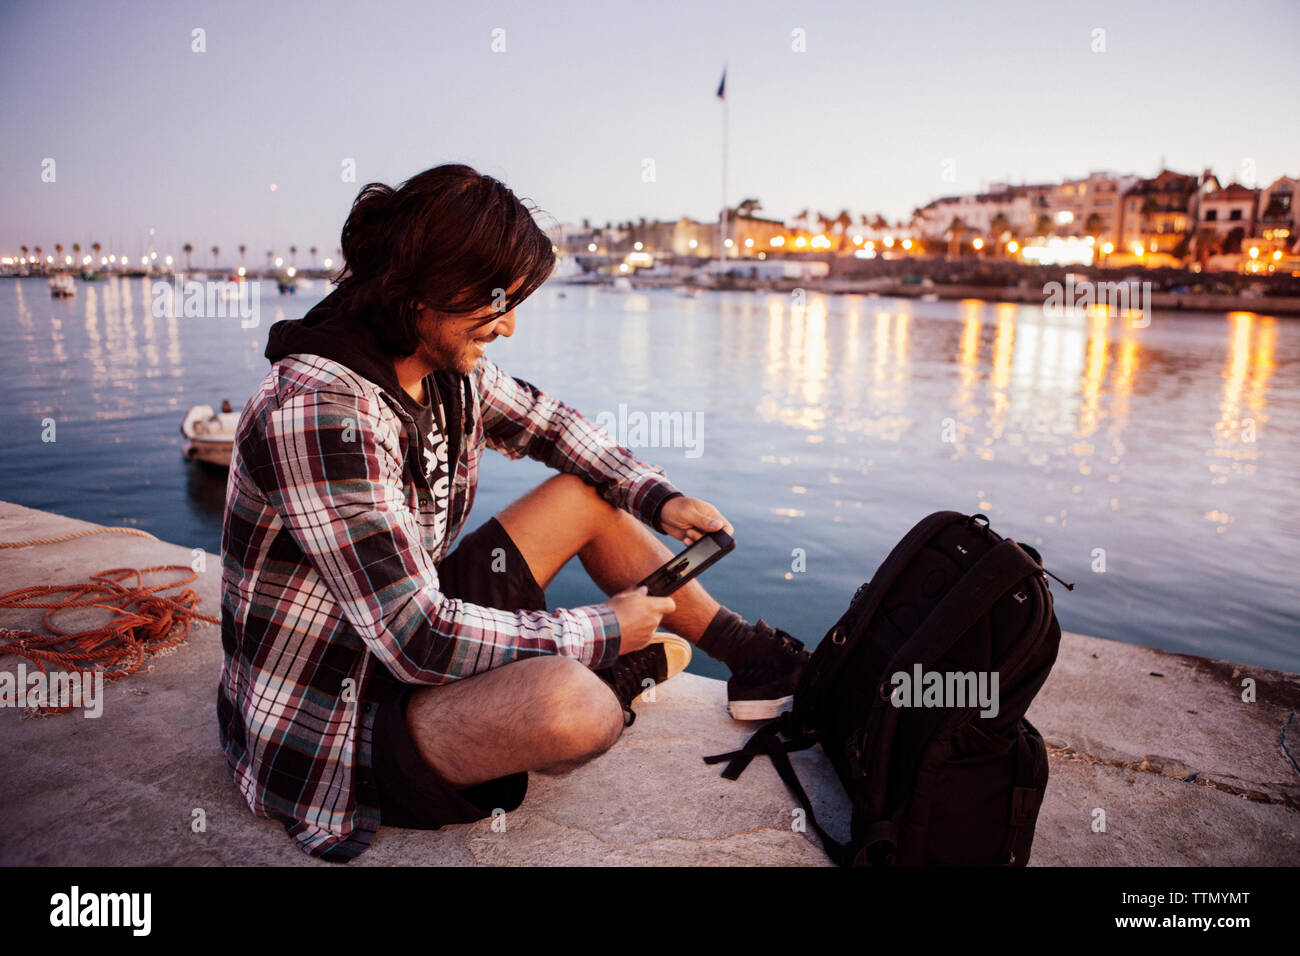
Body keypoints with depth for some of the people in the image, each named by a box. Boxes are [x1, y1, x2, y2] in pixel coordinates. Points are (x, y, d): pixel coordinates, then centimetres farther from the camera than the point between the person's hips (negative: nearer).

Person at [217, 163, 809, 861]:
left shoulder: (449, 367, -5)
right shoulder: (320, 410, -31)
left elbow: (545, 422, 15)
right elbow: (417, 639, -32)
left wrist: (659, 499, 3)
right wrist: (600, 632, -22)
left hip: (414, 629, 9)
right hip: (333, 727, -8)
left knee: (590, 492, 6)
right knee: (567, 700, -35)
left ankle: (753, 654, 15)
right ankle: (620, 678, 3)